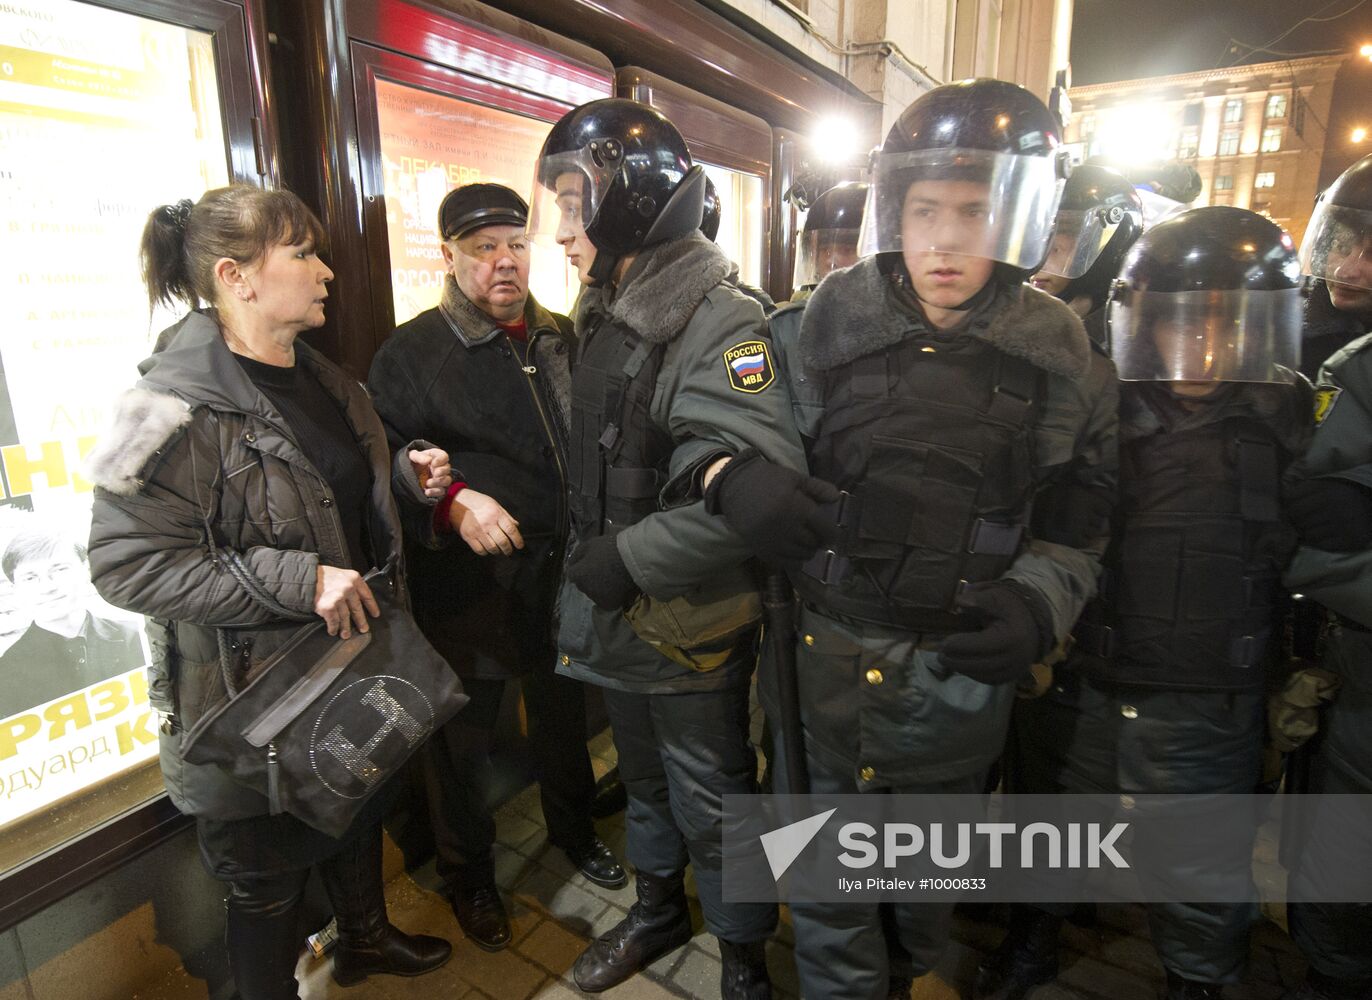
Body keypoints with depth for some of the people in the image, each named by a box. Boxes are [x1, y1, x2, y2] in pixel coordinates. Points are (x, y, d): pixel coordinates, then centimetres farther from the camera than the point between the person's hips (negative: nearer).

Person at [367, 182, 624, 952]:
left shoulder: (563, 339, 7)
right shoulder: (412, 353, -6)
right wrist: (453, 501, -26)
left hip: (562, 574, 4)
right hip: (466, 585, -4)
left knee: (565, 715, 23)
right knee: (465, 737, 13)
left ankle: (576, 831, 49)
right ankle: (469, 875, 38)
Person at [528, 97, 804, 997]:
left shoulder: (717, 322, -21)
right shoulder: (606, 317, 6)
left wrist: (627, 559, -26)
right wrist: (586, 561, 9)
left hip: (691, 628, -8)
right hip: (619, 619, 8)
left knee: (713, 805, 13)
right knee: (646, 780, 27)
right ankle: (659, 909, 52)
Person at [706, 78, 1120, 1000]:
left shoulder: (1061, 361, -3)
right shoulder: (829, 328, -7)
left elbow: (1071, 531, 4)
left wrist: (1037, 609, -15)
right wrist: (735, 477, -23)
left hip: (958, 680, 2)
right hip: (820, 670, -1)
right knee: (827, 899, 15)